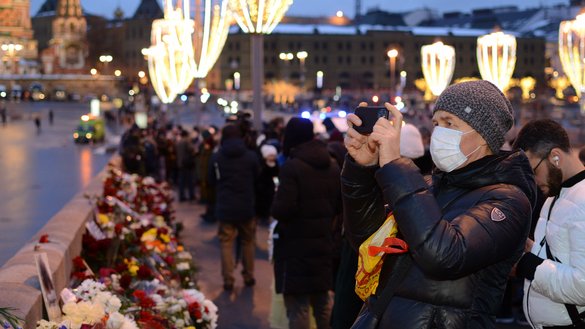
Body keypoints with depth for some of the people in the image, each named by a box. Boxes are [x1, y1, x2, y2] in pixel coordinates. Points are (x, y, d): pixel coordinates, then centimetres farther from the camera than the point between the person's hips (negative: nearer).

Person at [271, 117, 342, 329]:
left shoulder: (292, 166, -15)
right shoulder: (333, 165, 7)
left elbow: (282, 209, -21)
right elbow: (340, 204, 11)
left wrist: (275, 207, -1)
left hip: (296, 244, -7)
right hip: (323, 242, 7)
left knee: (298, 306, -1)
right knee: (323, 303, 18)